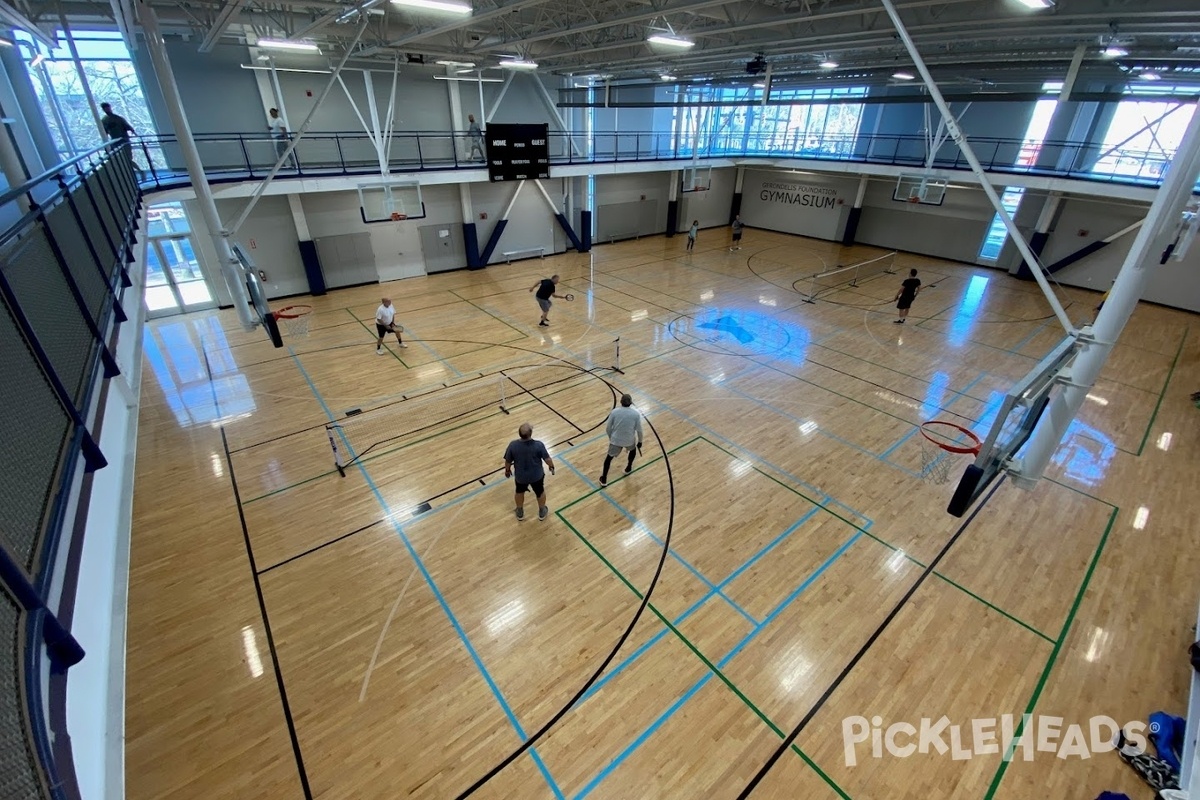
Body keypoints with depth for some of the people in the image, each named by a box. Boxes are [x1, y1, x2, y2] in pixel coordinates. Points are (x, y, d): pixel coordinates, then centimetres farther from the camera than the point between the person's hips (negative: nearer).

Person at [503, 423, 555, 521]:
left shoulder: (513, 445, -26)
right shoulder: (538, 445, -30)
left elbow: (508, 461, -11)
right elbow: (547, 459, -18)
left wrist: (507, 470, 11)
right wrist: (551, 466, 4)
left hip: (520, 476, 1)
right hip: (537, 475, -1)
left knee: (520, 492, 31)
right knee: (540, 492, 28)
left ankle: (520, 512, 52)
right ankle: (542, 512, 50)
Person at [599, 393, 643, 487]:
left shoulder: (614, 412, -13)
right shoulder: (636, 413, -13)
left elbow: (608, 428, -5)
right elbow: (639, 430, -6)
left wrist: (611, 437, 15)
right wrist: (640, 441, 11)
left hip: (615, 440, 0)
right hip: (629, 440, 0)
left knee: (609, 457, 21)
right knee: (632, 449, 35)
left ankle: (604, 479, 24)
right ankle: (628, 468, 50)